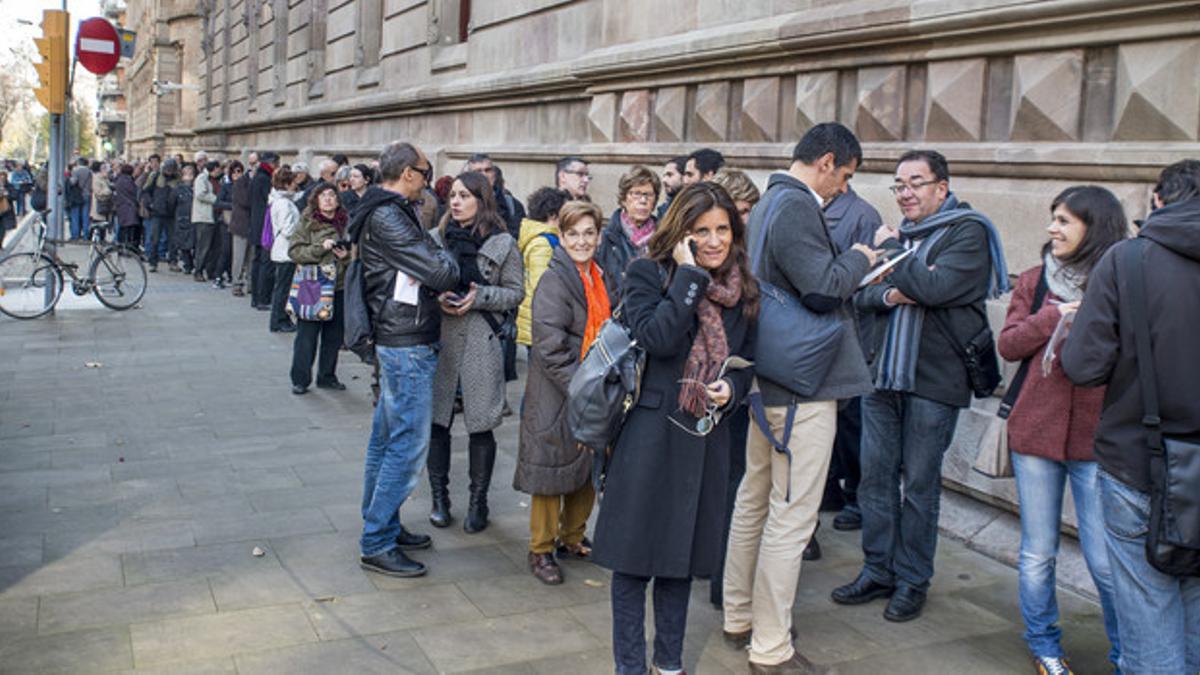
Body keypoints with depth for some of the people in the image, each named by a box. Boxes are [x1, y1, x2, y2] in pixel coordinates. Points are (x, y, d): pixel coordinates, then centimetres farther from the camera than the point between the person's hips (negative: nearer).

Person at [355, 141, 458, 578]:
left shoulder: (387, 213, 15)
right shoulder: (387, 217, -18)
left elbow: (420, 271, 15)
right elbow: (440, 273, -22)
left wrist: (440, 286, -3)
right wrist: (447, 262, -1)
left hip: (396, 341, 11)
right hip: (408, 345, -11)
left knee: (387, 438, 17)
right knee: (408, 444, -5)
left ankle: (381, 526, 30)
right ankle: (376, 545, 3)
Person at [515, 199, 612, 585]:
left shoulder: (600, 278, 12)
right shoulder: (554, 280, -13)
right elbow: (550, 346, -19)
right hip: (556, 394, -8)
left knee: (589, 468, 15)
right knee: (553, 468, 0)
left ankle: (572, 539, 32)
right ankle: (541, 550, 15)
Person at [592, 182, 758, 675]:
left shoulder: (743, 290, 7)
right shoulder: (648, 274, -7)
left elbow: (747, 362, 16)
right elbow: (656, 338, -23)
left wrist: (732, 387, -6)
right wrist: (690, 275, -19)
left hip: (707, 436, 5)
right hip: (650, 433, -4)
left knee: (683, 552, 16)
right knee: (635, 555, 5)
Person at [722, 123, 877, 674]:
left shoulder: (767, 205, 14)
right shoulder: (797, 206, -18)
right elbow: (824, 287, -24)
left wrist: (854, 274, 12)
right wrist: (859, 259, -6)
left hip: (769, 377, 11)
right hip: (803, 383, -11)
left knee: (754, 500, 18)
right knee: (791, 515, -2)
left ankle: (740, 618, 32)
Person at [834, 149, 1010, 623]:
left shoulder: (968, 232, -5)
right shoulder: (899, 234, 15)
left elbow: (935, 287, -21)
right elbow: (863, 293, 9)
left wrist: (889, 254, -9)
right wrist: (888, 296, -12)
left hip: (933, 379, -6)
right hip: (883, 372, 6)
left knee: (919, 482, 4)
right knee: (876, 476, 10)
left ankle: (912, 581, 18)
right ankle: (878, 571, 23)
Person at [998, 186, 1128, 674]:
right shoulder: (1036, 280, 6)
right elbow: (1007, 344, 1)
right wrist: (1052, 317, -12)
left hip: (1097, 437, -2)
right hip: (1036, 431, 3)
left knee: (1106, 561, 1)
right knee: (1037, 554, 12)